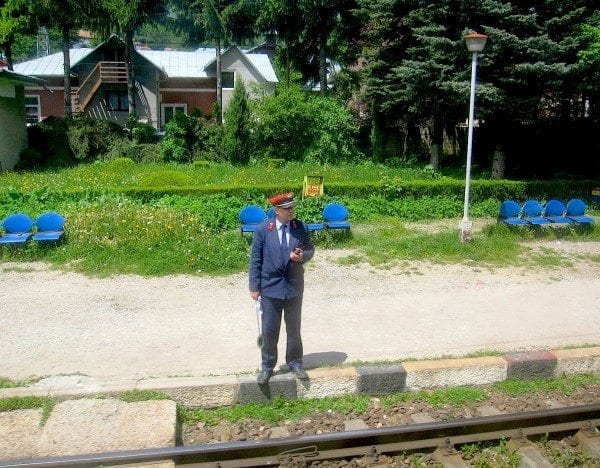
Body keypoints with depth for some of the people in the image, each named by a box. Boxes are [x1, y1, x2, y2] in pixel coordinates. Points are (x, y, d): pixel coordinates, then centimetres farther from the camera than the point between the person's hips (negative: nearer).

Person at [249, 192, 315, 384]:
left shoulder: (301, 227, -2)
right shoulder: (262, 229, -8)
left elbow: (310, 249, 10)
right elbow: (256, 259, -4)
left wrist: (302, 256, -14)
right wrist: (254, 287, -6)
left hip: (294, 287, 2)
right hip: (270, 287, -2)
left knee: (294, 328, 14)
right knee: (269, 330, 6)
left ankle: (295, 363, 31)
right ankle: (267, 367, 21)